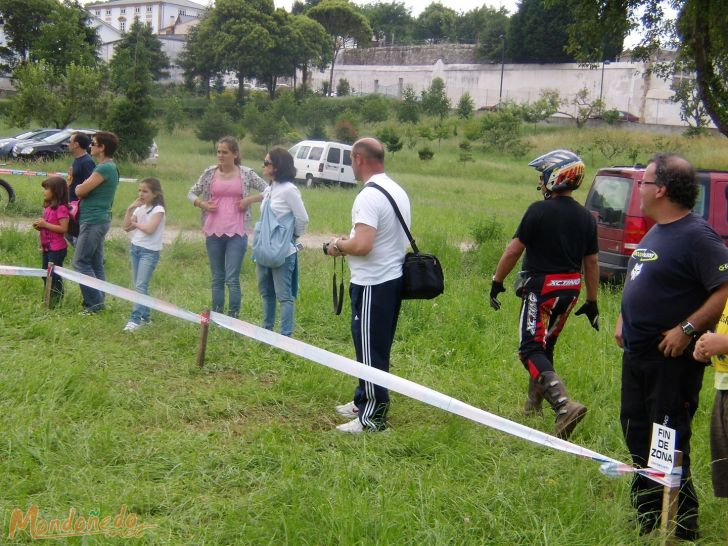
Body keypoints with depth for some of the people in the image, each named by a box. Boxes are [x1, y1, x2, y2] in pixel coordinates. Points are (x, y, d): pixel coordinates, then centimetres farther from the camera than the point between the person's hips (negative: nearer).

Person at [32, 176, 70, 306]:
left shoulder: (61, 208, -16)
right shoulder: (48, 207, 10)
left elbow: (63, 228, -23)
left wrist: (45, 224, -21)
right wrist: (39, 226, 0)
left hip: (57, 249, -9)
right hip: (47, 247, 9)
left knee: (54, 275, -4)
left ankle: (58, 298, 5)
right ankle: (49, 297, 28)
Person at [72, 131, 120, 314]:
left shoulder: (105, 168, -18)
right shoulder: (108, 166, 16)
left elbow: (80, 191, -18)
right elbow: (84, 192, 18)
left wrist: (79, 187, 3)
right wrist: (84, 188, -2)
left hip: (93, 221, -10)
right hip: (97, 220, 10)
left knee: (80, 262, -7)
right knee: (96, 263, 12)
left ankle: (94, 303, -7)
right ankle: (97, 302, 15)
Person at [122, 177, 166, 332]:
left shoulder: (158, 210, -10)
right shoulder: (139, 208, 11)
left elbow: (149, 229, -22)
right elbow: (127, 228, 8)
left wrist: (135, 223, -6)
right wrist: (130, 209, -1)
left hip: (149, 251, -8)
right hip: (136, 248, 8)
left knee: (141, 285, -14)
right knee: (137, 285, 10)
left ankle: (135, 319, -18)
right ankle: (145, 316, 18)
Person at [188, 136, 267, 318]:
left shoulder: (246, 174, 0)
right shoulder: (210, 173, 5)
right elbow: (191, 193, 14)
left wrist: (250, 199, -9)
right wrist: (201, 203, -5)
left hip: (237, 233, -3)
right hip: (213, 232, 3)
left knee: (232, 279, -8)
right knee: (217, 279, 11)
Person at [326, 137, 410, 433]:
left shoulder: (369, 196, -20)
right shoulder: (398, 191, 10)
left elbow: (363, 245, -28)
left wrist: (339, 246, -9)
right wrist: (351, 241, 16)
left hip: (373, 285, -10)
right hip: (393, 278, 10)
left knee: (370, 351, -1)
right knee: (377, 348, 18)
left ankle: (373, 416, 6)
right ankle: (364, 401, 31)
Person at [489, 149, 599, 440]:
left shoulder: (540, 211, -14)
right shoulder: (586, 217, 5)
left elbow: (513, 250, -12)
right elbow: (591, 263, 9)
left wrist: (497, 282, -1)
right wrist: (592, 302, 17)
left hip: (541, 287, -7)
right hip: (570, 290, 7)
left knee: (531, 349, -7)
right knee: (546, 345, 20)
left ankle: (564, 404, -25)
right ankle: (534, 403, 31)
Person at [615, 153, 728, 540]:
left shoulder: (696, 235, -19)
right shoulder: (655, 232, 11)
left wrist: (687, 329, -25)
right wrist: (623, 319, 14)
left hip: (671, 359, -10)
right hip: (637, 353, 10)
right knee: (636, 431, 19)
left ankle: (680, 527, 11)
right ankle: (647, 518, 34)